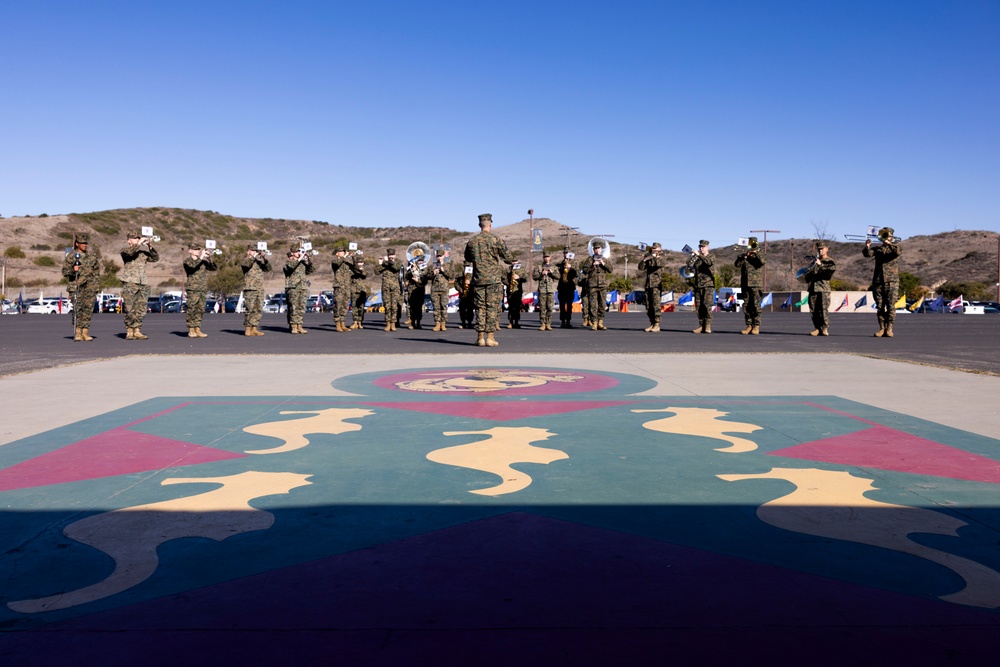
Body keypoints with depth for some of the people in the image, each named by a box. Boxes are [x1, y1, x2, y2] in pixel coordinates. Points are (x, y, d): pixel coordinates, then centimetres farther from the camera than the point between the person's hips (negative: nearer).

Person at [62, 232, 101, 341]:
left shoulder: (93, 254, 11)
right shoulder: (71, 256, 2)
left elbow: (97, 272, 16)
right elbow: (64, 272, 3)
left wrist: (97, 287, 12)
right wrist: (73, 270, -18)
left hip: (90, 287, 3)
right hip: (76, 286, -3)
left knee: (89, 309, -1)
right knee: (77, 309, -7)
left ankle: (85, 332, 4)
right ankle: (77, 332, -2)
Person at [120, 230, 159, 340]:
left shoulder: (143, 251, 19)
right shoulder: (125, 249, 5)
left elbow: (156, 258, 9)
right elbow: (129, 252, -18)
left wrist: (150, 247, -4)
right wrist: (140, 243, -15)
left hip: (143, 283, 5)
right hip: (130, 282, -5)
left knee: (141, 308, 3)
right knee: (130, 309, -6)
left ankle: (137, 331, 9)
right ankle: (129, 332, -2)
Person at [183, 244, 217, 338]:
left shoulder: (203, 261, 17)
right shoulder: (187, 261, 3)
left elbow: (214, 268, 9)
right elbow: (192, 266, -18)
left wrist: (210, 258, -4)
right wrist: (201, 257, -17)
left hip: (203, 289, 5)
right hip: (192, 289, -5)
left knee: (200, 310, 4)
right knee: (192, 309, -6)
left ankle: (197, 330, 8)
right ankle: (191, 330, -2)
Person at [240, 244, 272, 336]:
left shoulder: (260, 261, 17)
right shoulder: (246, 260, 5)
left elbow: (268, 269, 5)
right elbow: (245, 264, -19)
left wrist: (265, 258, -7)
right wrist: (254, 256, -20)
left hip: (260, 289, 5)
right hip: (250, 289, -5)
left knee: (258, 310, 4)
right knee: (249, 309, -7)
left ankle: (254, 328, 11)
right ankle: (247, 329, 0)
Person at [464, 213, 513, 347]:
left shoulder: (472, 241, 5)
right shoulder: (496, 239, -6)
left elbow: (467, 258, 19)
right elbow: (507, 257, -1)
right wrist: (511, 261, 20)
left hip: (478, 279, 3)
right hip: (494, 279, -3)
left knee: (480, 308, 7)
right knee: (492, 308, 0)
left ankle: (480, 338, 6)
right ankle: (490, 337, -2)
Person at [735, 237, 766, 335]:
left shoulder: (760, 255, 8)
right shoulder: (744, 256, 15)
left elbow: (763, 261, -15)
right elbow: (737, 264, -1)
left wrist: (756, 252, -16)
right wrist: (744, 256, -11)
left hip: (756, 284, -3)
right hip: (745, 284, 3)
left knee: (756, 305, -8)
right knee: (746, 305, 3)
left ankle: (756, 326, -4)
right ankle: (749, 325, 9)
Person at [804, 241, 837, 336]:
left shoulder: (830, 262, 8)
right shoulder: (814, 262, 21)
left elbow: (833, 268, -15)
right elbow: (807, 276, 17)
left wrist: (820, 265, -11)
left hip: (824, 289, -5)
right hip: (813, 288, 5)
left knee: (824, 309, -10)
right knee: (814, 310, 3)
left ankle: (825, 329, -7)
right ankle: (817, 328, 9)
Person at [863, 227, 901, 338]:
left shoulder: (895, 246, 8)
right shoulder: (877, 249, 14)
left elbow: (897, 252, -15)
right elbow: (867, 254, -4)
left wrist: (889, 243, -24)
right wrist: (867, 247, -22)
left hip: (891, 281, -3)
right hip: (878, 281, 3)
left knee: (891, 305, -6)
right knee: (879, 306, 3)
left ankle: (889, 329, -2)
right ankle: (881, 328, 9)